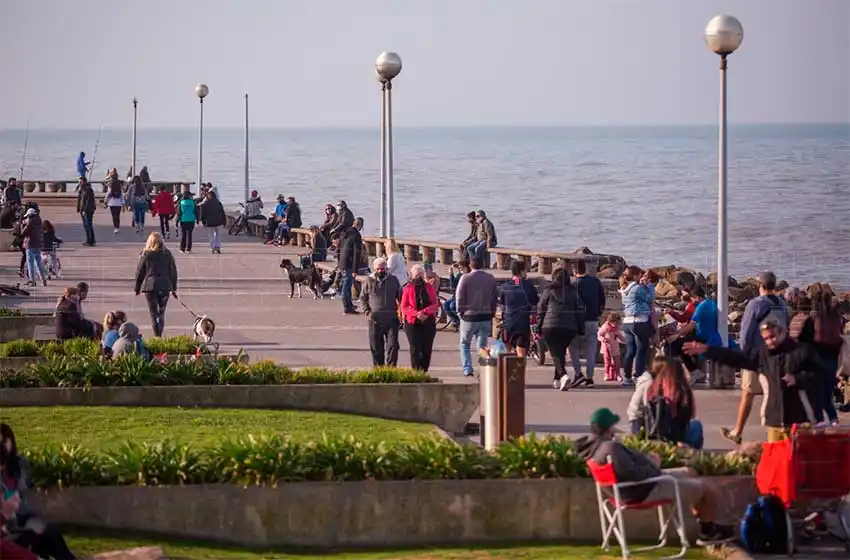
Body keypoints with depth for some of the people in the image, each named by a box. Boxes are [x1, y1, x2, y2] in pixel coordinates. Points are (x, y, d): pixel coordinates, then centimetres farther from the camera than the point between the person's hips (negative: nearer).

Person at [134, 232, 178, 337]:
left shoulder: (146, 255, -5)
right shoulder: (168, 254, 2)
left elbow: (139, 272, 1)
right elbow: (173, 272, 8)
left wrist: (137, 288, 14)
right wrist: (174, 288, 18)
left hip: (150, 286, -2)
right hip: (165, 287, 2)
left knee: (154, 313, 1)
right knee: (161, 312, 15)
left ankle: (157, 336, -8)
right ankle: (159, 335, 12)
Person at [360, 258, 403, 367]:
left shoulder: (393, 280, 6)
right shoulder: (369, 281, 4)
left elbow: (400, 297, 15)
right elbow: (362, 298, 10)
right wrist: (367, 311, -4)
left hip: (391, 318, 0)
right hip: (375, 319, 0)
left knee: (393, 345, -8)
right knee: (376, 346, 7)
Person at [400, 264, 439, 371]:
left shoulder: (429, 287, 10)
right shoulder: (408, 289, 4)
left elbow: (435, 304, 3)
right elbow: (404, 307, -1)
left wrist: (424, 312, -14)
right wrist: (416, 314, -16)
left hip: (428, 322, 2)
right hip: (412, 323, -2)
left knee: (427, 349, 2)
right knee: (415, 349, -7)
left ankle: (424, 371, 10)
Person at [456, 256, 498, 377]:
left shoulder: (465, 278, -9)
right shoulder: (491, 279, 2)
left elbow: (459, 297, -8)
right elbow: (495, 298, 6)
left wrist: (460, 312, 4)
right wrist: (492, 313, 13)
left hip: (469, 317, -3)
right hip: (486, 316, 3)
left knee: (464, 344, 12)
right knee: (482, 345, 10)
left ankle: (467, 369, 2)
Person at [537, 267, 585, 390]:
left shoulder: (548, 291, 2)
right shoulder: (573, 292, 10)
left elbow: (540, 310, 3)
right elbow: (580, 310, 10)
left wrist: (539, 327, 9)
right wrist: (581, 329, 13)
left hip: (551, 326, -3)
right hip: (570, 328, 3)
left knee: (556, 353, -5)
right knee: (561, 351, 19)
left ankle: (563, 375, -30)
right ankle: (557, 380, 24)